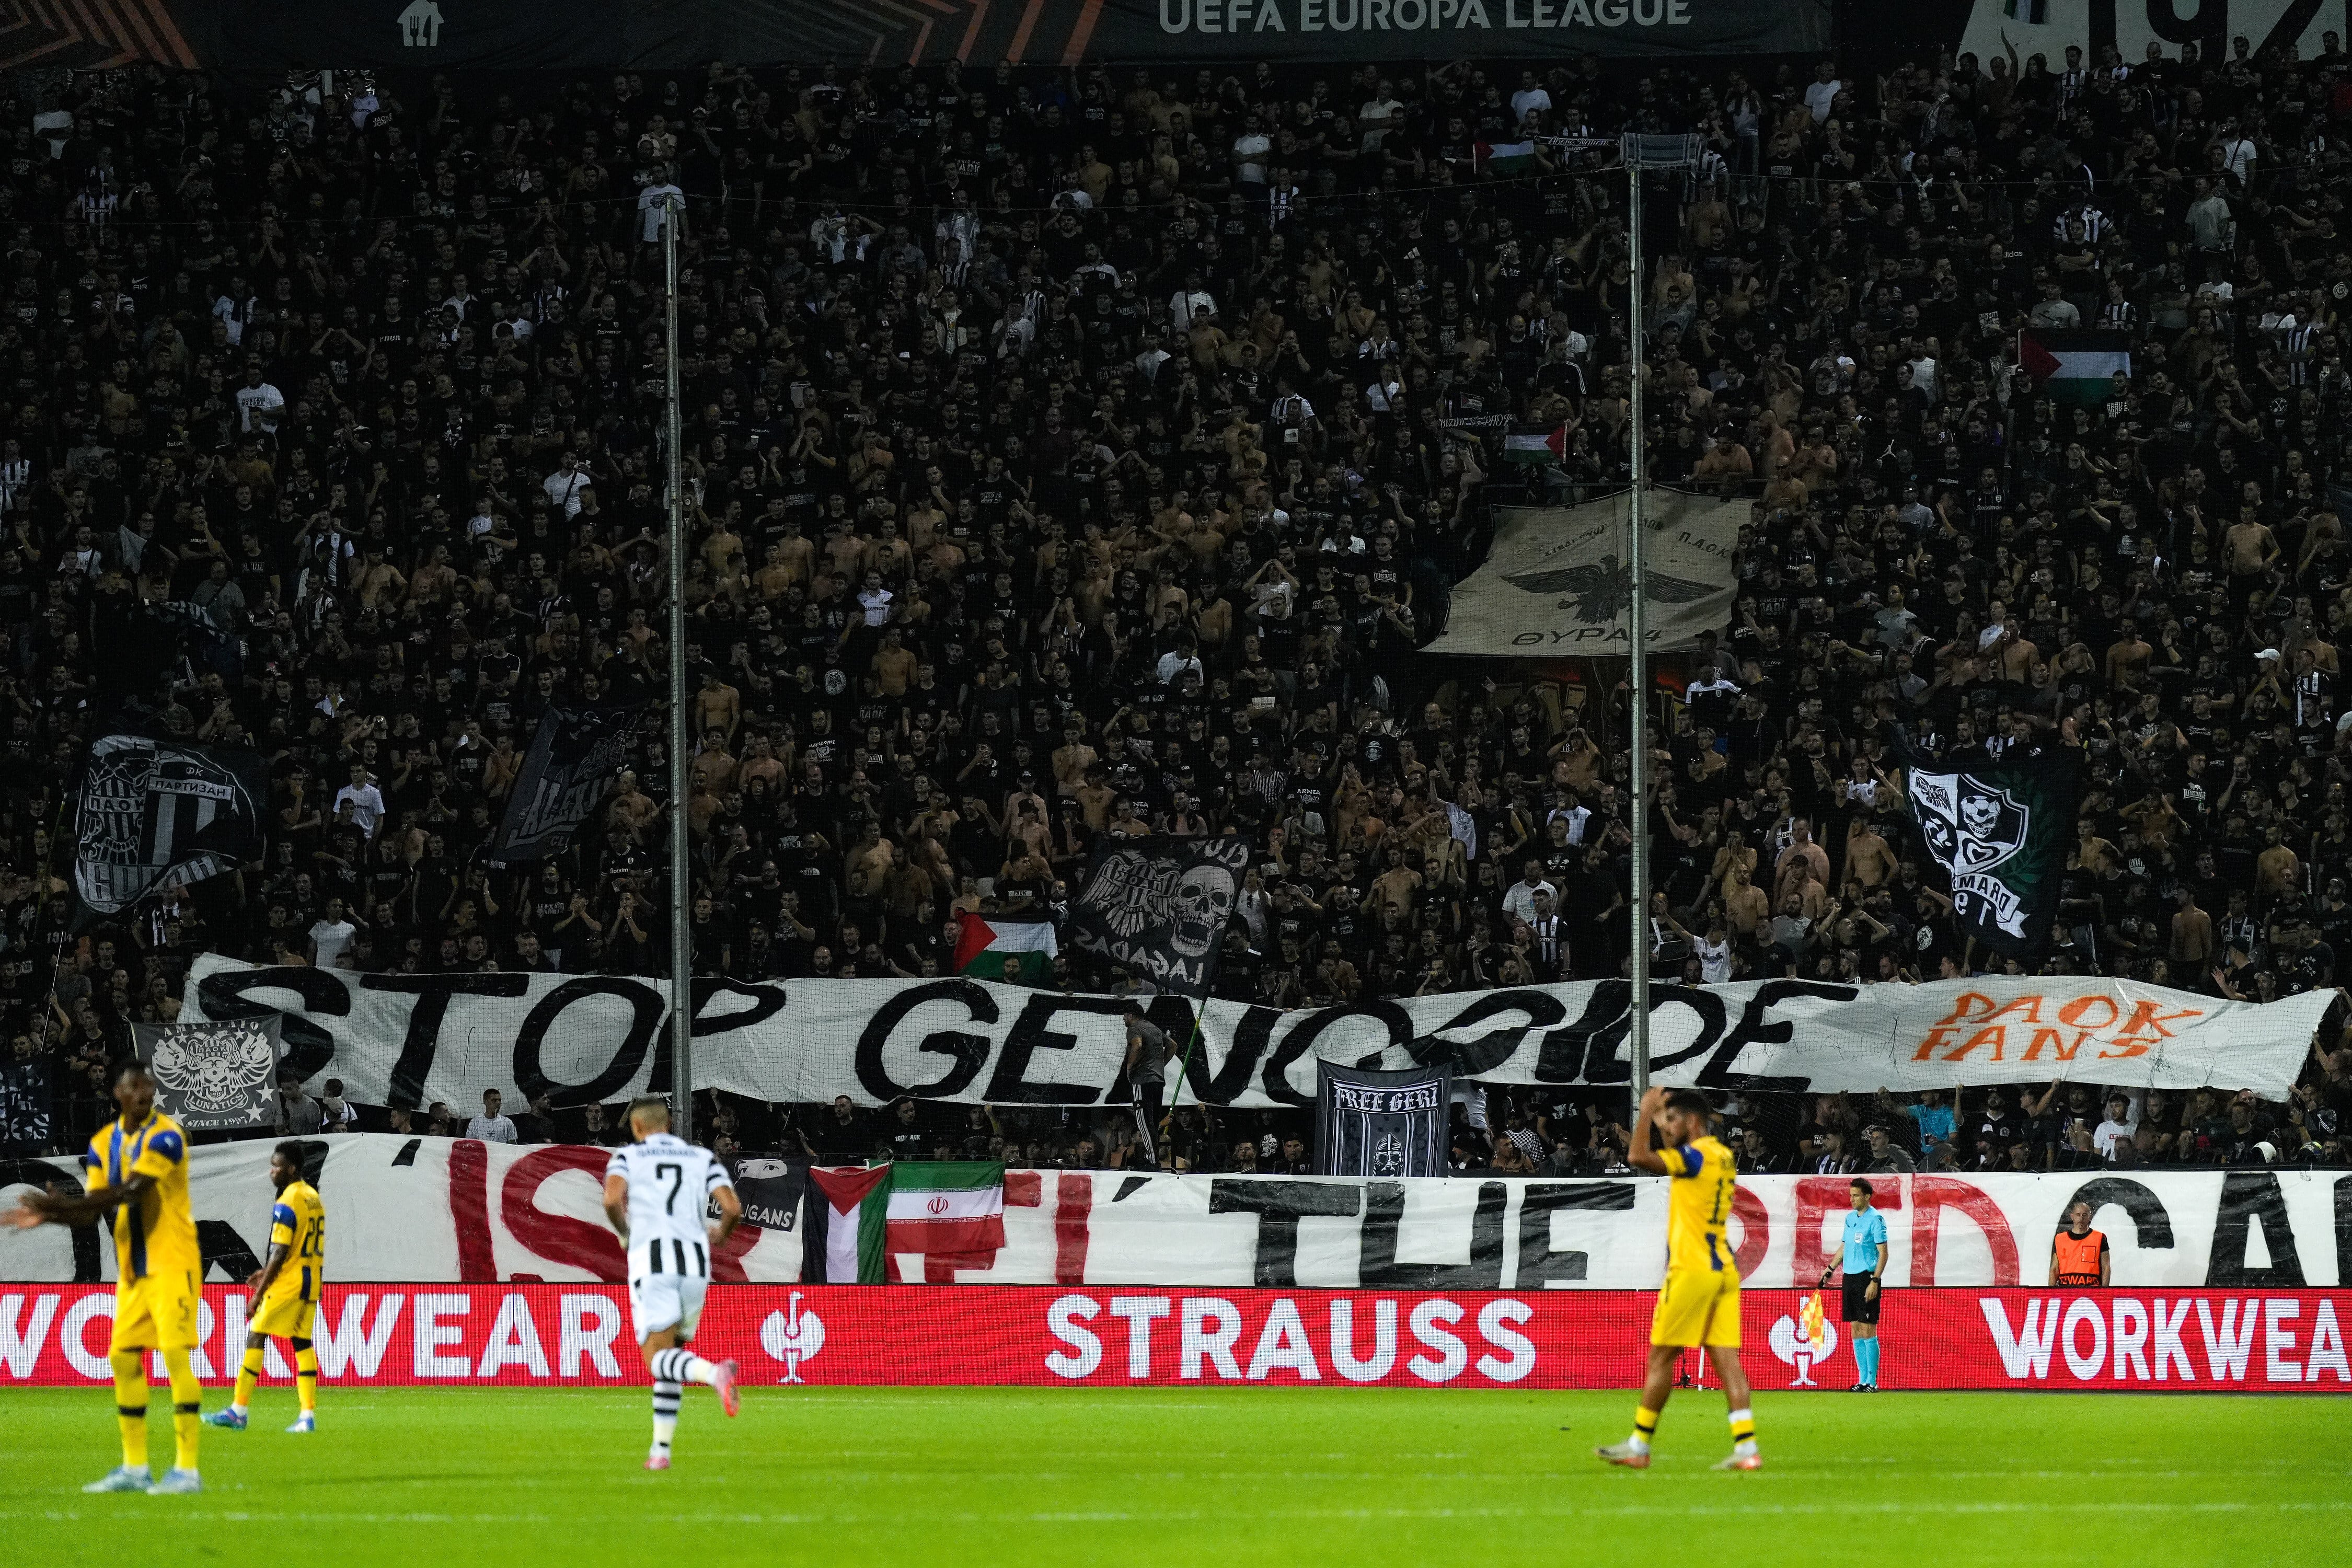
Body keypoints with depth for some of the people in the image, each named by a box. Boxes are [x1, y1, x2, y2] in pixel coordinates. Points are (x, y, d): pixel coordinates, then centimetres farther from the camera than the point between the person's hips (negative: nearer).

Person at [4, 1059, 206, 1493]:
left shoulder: (165, 1137, -14)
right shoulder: (104, 1144, 8)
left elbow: (130, 1191, -25)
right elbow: (91, 1210, 7)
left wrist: (63, 1205, -28)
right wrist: (47, 1216, -12)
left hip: (172, 1264, -7)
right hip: (133, 1270, 7)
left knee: (176, 1355, -12)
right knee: (123, 1358, 6)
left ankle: (187, 1469, -11)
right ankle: (135, 1468, 15)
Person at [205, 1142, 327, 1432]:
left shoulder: (286, 1204, -15)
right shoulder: (314, 1198, 12)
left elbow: (280, 1253, -18)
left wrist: (259, 1294, -14)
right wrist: (268, 1273, 21)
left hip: (289, 1283, -8)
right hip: (312, 1281, 8)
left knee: (255, 1337, -3)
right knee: (301, 1342, 9)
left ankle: (239, 1411, -3)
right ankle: (308, 1416, 3)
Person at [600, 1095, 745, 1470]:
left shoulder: (627, 1155, 10)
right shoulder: (702, 1158, 17)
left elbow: (612, 1199, -10)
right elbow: (733, 1207, 3)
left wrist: (624, 1234, 11)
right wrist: (720, 1235, 26)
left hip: (651, 1258, -4)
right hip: (695, 1261, 4)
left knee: (658, 1361, -10)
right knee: (671, 1359, 18)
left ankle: (714, 1373, -41)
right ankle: (661, 1450, 15)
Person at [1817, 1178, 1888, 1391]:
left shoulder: (1875, 1219, -9)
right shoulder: (1850, 1218, 13)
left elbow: (1883, 1253, -11)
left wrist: (1875, 1281, -18)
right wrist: (1830, 1270, 19)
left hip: (1867, 1277, -8)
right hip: (1850, 1277, 8)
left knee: (1867, 1330, -7)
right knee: (1855, 1331, 7)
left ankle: (1872, 1382, -3)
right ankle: (1862, 1380, 12)